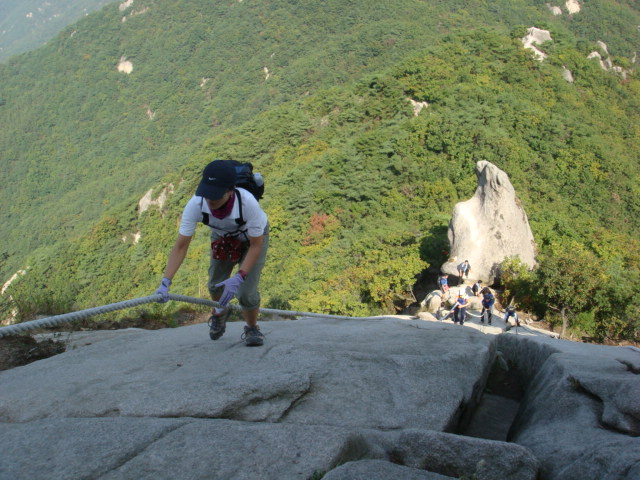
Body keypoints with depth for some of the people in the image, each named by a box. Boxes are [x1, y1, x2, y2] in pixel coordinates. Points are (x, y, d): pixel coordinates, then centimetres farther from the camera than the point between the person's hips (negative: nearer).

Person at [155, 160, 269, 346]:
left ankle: (252, 329, 18)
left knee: (246, 292, -15)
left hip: (252, 238, -3)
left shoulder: (248, 203, -42)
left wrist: (239, 277, -41)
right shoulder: (195, 204, -34)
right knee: (215, 286, 6)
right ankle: (220, 312, 44)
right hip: (222, 237, 3)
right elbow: (181, 246, -29)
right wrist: (166, 281, -39)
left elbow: (256, 245, -30)